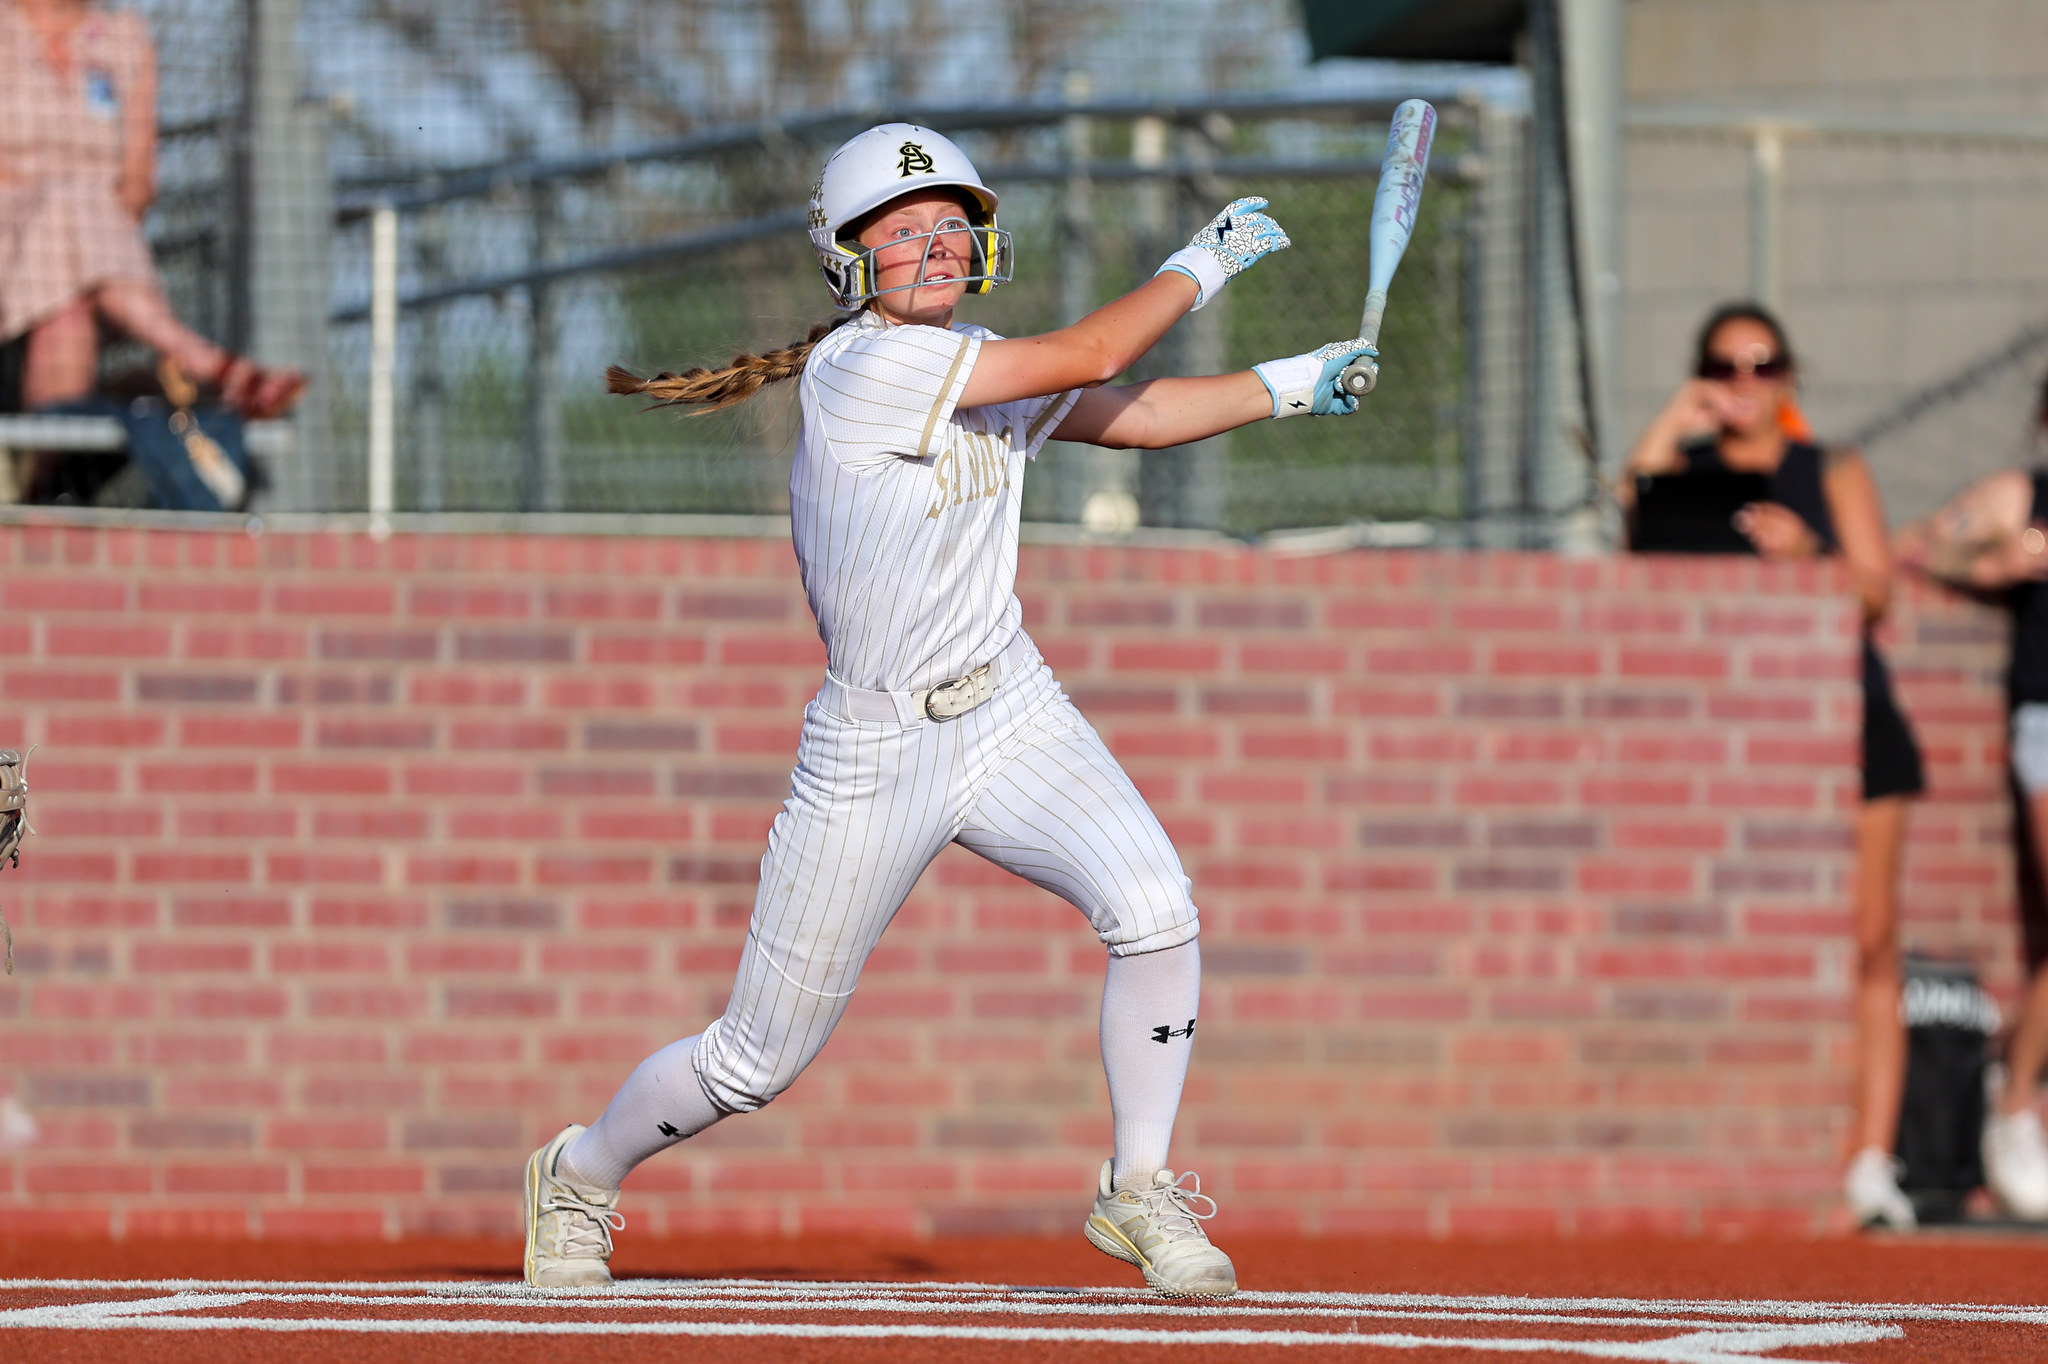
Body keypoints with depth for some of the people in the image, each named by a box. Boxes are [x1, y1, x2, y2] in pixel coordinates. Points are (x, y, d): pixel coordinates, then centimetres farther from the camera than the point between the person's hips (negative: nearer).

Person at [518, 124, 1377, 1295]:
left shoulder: (986, 370, 6)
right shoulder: (858, 367, -18)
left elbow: (1133, 414, 12)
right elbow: (1088, 359, -19)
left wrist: (1288, 387, -1)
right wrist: (1205, 264, -8)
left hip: (1014, 718, 6)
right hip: (874, 756, -5)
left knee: (1156, 910, -22)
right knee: (758, 1064, 2)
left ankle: (1139, 1191, -4)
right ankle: (583, 1173, 32)